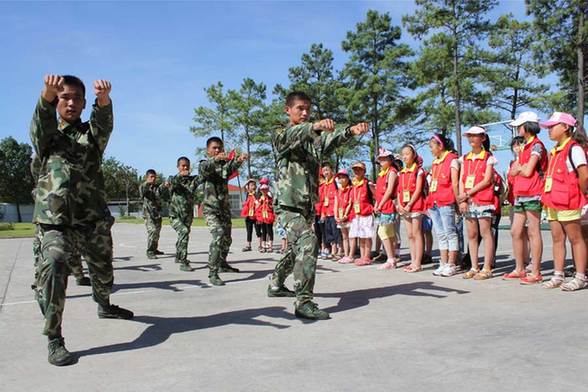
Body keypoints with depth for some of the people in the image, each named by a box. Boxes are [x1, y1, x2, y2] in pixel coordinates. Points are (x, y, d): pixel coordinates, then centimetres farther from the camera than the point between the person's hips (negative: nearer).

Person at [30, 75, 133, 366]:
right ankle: (54, 340, -18)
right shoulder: (46, 135, 8)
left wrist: (104, 97, -38)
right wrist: (48, 92, -41)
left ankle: (104, 307, 49)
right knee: (52, 265, -28)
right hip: (56, 219, -2)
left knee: (103, 271, 18)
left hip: (95, 217, 3)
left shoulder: (93, 134, 11)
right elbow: (42, 119, -17)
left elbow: (104, 119, -13)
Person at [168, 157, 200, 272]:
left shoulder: (193, 179, 0)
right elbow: (171, 182, -28)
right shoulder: (174, 179, -3)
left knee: (183, 236, 22)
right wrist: (180, 175, -47)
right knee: (184, 232, -29)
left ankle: (178, 257, 50)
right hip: (175, 215, -4)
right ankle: (183, 263, -27)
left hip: (188, 216, 4)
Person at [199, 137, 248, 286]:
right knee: (218, 236, -24)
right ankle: (212, 273, -21)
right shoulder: (204, 164, -2)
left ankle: (222, 264, 41)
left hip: (225, 207, 5)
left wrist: (239, 159, -42)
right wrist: (215, 159, -50)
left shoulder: (225, 164, 7)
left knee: (227, 238, 18)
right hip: (210, 208, -5)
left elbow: (233, 166, -18)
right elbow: (204, 168, -28)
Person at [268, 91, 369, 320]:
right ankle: (304, 302, -22)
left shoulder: (316, 137, 12)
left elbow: (332, 139, -10)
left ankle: (275, 285, 43)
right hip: (289, 205, -7)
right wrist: (314, 126, -49)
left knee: (297, 249, 21)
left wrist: (351, 131, -33)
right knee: (309, 243, -25)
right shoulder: (282, 136, -2)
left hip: (308, 207, 7)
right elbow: (291, 136, -28)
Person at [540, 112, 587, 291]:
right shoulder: (555, 151, 16)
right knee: (557, 239, 10)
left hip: (568, 203, -8)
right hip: (553, 202, 9)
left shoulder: (573, 149, -10)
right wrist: (547, 197, 12)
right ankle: (558, 276, 16)